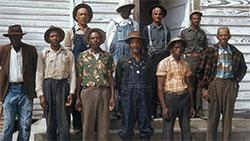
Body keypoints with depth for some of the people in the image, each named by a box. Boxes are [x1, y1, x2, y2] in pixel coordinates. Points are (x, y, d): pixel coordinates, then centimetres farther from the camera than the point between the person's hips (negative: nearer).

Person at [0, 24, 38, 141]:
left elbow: (36, 70, 8)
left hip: (26, 91, 0)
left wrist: (35, 88, 3)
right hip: (9, 90, 0)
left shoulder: (31, 50, 4)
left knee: (25, 125, 3)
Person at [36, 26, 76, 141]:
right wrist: (41, 94, -3)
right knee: (50, 122, 5)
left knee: (64, 121, -3)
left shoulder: (68, 54, 5)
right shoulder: (43, 54, 5)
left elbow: (72, 74, 4)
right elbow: (39, 75, 3)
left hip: (63, 85, 0)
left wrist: (71, 92, -3)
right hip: (48, 85, 0)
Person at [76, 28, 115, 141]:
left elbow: (110, 77, 6)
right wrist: (78, 97, 3)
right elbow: (79, 77, 6)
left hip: (104, 92, 1)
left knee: (104, 124, 3)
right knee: (87, 124, 3)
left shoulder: (107, 56, 7)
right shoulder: (82, 56, 6)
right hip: (88, 92, -1)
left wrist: (112, 96, 0)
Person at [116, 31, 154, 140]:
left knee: (145, 121, 6)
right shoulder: (123, 60, 3)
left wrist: (147, 91, 13)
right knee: (128, 123, 3)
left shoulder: (146, 60, 10)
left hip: (144, 96, 2)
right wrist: (124, 92, 8)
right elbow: (118, 80, 7)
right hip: (128, 96, -2)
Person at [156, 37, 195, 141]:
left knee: (186, 128, 8)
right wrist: (164, 107, -14)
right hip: (170, 97, -4)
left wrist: (191, 105, 11)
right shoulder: (164, 63, -5)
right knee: (168, 129, 2)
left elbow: (188, 85, 14)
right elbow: (160, 87, -8)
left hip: (184, 97, 4)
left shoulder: (185, 64, 10)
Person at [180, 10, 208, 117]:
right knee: (189, 85, -5)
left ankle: (198, 110, 7)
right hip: (189, 59, -3)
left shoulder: (202, 33, 16)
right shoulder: (184, 32, 7)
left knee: (199, 85, 3)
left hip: (201, 60, 3)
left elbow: (206, 48, 17)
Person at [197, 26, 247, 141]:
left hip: (230, 85, 2)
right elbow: (201, 70, 1)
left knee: (228, 115, 7)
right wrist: (203, 88, -3)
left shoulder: (235, 52, 6)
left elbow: (243, 68, 23)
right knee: (213, 115, 3)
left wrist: (236, 80, 11)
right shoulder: (210, 51, -1)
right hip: (214, 83, -2)